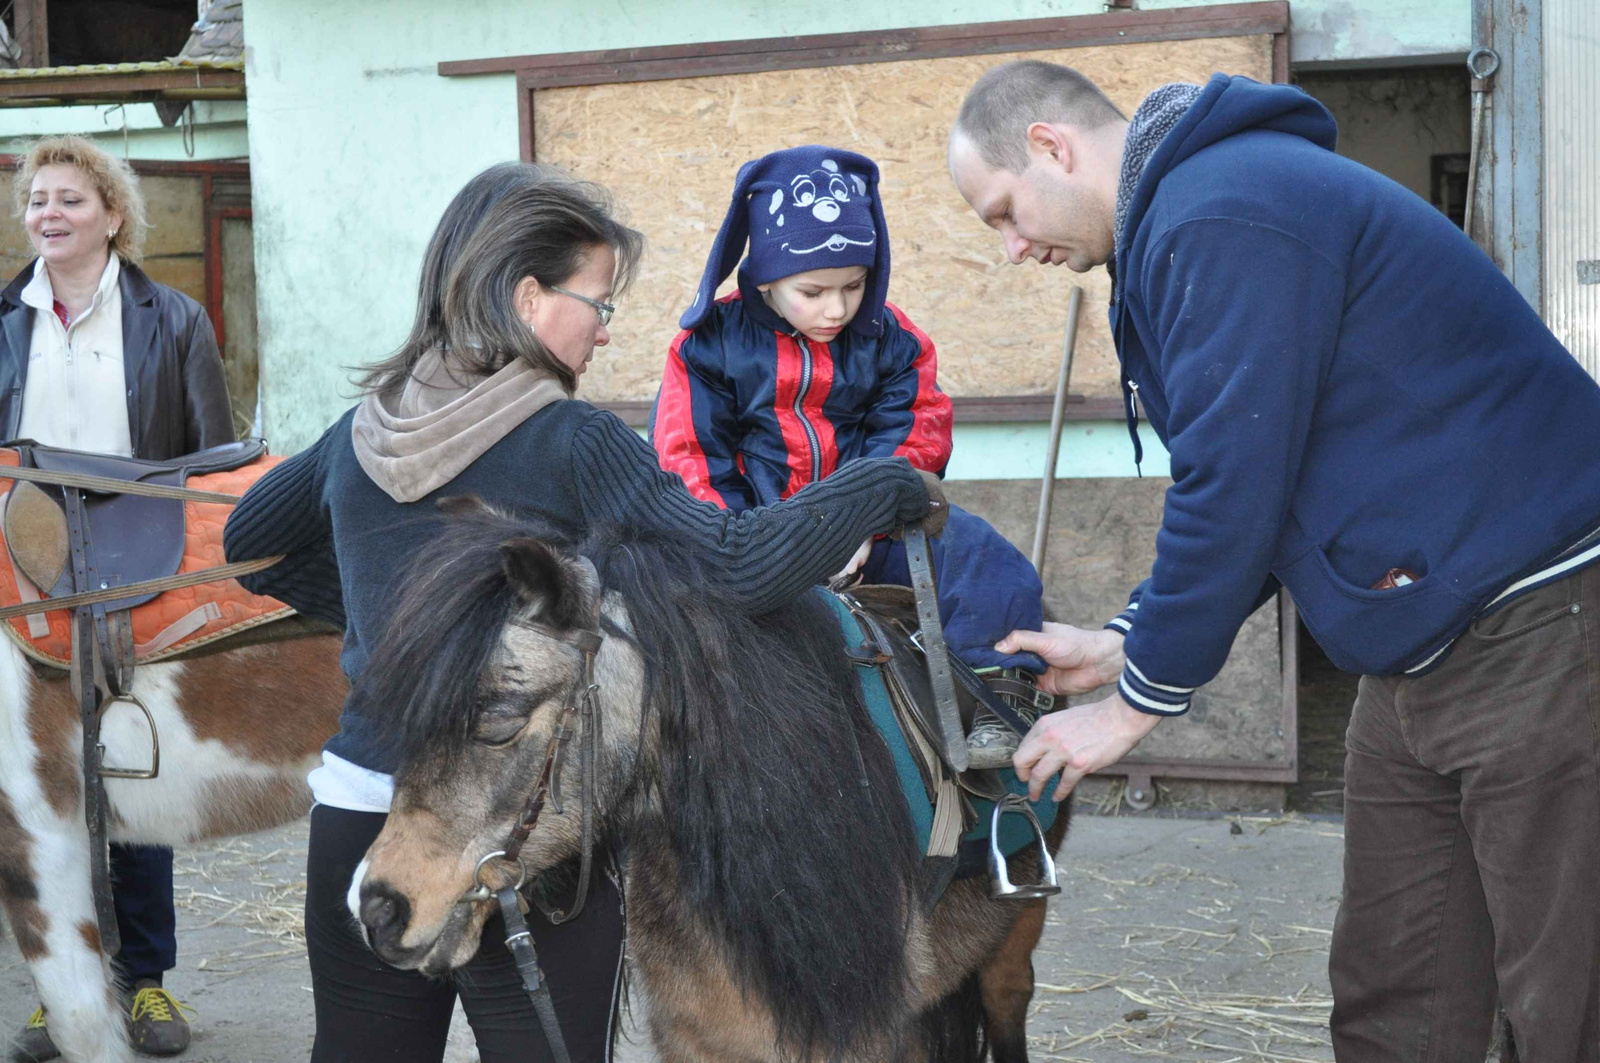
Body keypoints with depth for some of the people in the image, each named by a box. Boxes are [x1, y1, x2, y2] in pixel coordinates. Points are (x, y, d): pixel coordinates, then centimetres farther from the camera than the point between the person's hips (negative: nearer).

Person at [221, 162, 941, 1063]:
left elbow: (250, 539, 23)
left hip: (358, 811, 6)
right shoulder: (572, 446, -15)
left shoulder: (361, 433, 5)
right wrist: (889, 488, -11)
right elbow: (738, 566, -23)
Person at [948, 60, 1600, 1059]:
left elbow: (1234, 488, -20)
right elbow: (1244, 489, 21)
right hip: (1421, 650, 11)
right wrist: (1121, 644, 14)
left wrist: (1136, 702, -9)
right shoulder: (1170, 229, 15)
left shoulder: (1222, 220, -18)